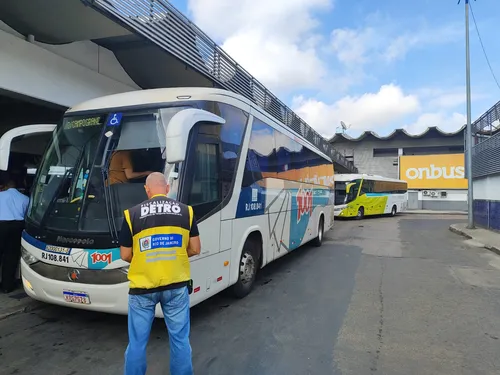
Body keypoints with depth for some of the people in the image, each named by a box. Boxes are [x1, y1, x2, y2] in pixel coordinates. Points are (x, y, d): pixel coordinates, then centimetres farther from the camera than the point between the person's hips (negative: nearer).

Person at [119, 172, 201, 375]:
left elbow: (125, 255, 0)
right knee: (180, 339, 14)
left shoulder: (132, 213, -5)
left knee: (137, 342, 14)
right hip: (176, 285, 1)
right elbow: (195, 249, 2)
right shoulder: (185, 211, -1)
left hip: (143, 287, -1)